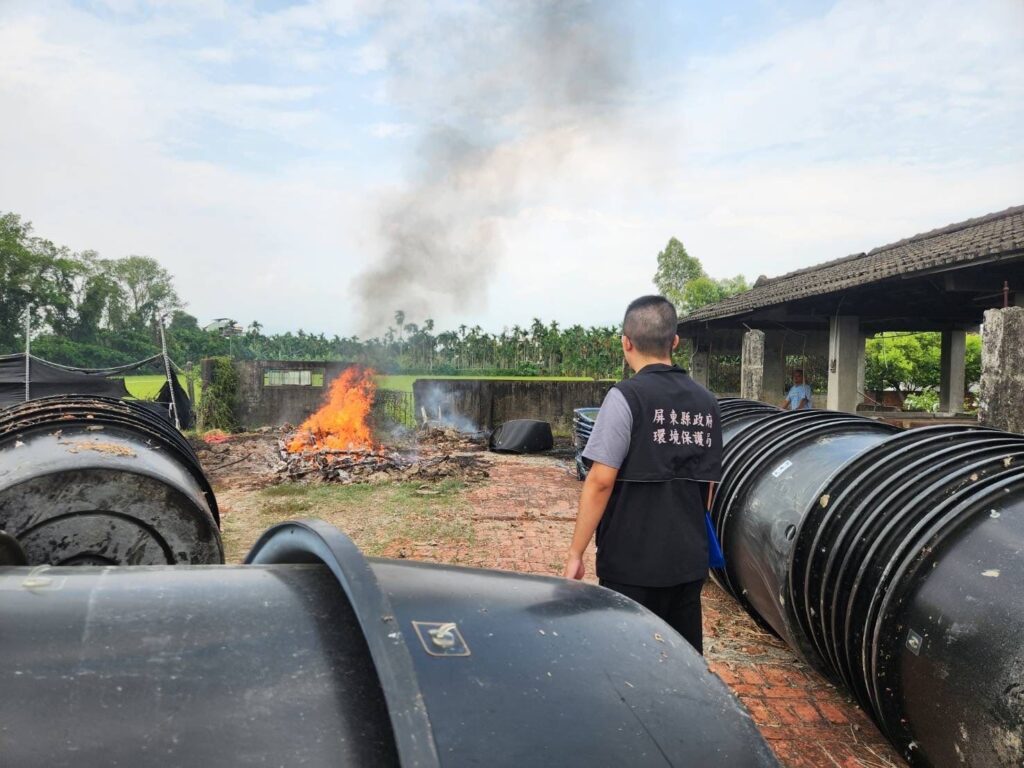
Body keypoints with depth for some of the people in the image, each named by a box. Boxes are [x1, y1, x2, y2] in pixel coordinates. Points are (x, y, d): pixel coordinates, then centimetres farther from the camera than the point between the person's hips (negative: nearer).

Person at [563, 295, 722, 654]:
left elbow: (601, 481, -16)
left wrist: (575, 553, -9)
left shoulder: (627, 397, -13)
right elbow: (706, 486, 12)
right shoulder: (706, 401, 6)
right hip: (690, 561, 6)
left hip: (632, 563, -6)